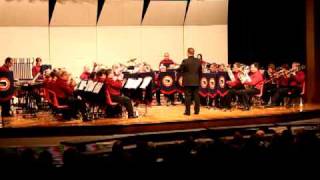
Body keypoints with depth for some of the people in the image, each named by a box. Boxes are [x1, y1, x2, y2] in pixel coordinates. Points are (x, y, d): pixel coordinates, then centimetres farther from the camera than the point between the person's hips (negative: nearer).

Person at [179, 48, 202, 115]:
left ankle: (187, 111, 1)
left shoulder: (185, 61, -12)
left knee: (188, 96, -1)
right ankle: (197, 111, 14)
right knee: (196, 96, 9)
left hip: (187, 82, -4)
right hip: (196, 81, 4)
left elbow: (180, 70, -5)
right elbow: (200, 71, 10)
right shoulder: (198, 61, 3)